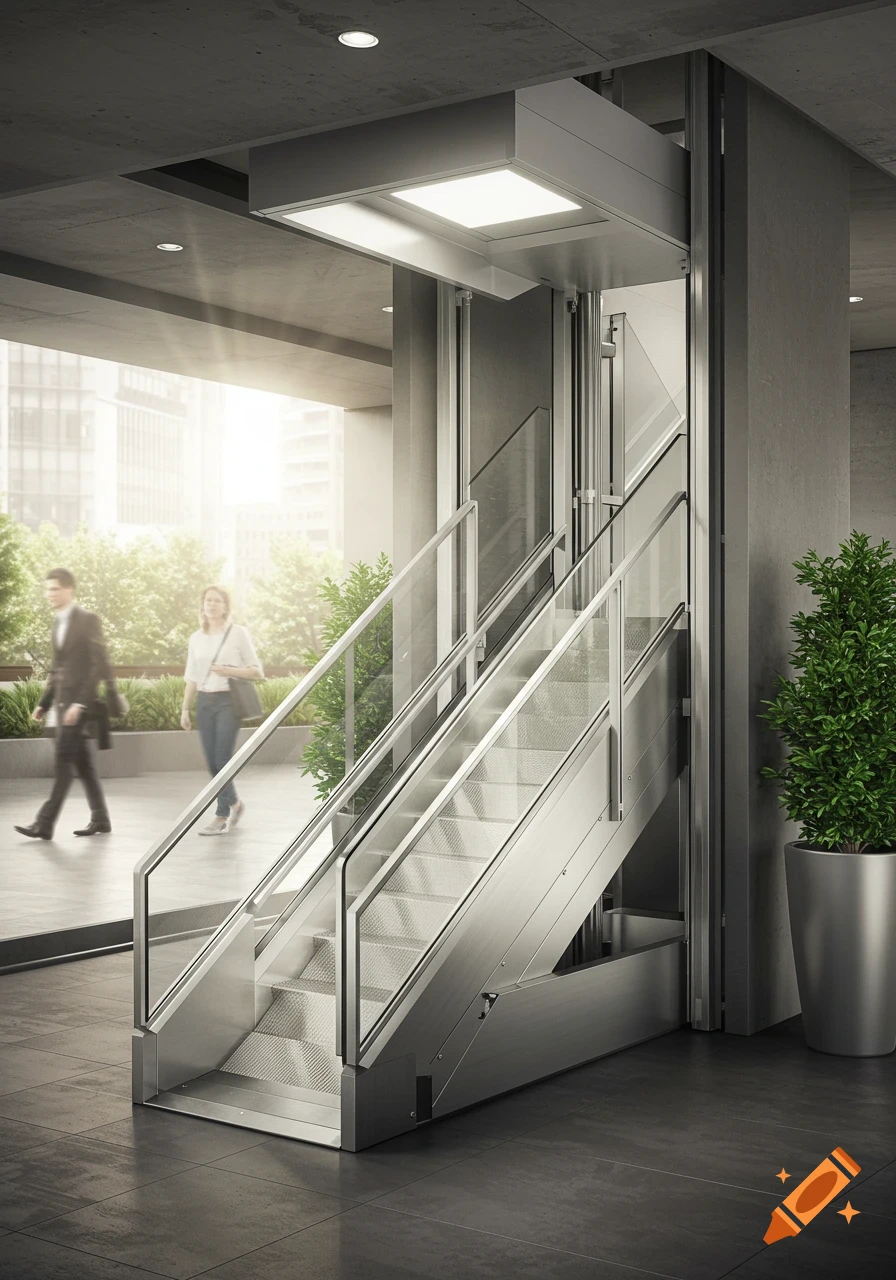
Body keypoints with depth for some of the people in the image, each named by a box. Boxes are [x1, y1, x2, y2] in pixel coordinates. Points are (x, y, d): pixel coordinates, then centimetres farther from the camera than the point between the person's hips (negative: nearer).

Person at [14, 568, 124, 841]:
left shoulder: (88, 620, -9)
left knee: (64, 760, -10)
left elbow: (99, 665, -15)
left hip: (81, 701, -8)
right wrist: (43, 703, 15)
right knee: (82, 763, 10)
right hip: (63, 701, 8)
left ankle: (45, 823, -12)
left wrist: (80, 703, -22)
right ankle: (100, 819, 17)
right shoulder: (58, 623, 16)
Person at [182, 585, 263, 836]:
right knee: (212, 762, 4)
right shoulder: (196, 638, 12)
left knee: (222, 759, -11)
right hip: (204, 702, 4)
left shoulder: (238, 633, 0)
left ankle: (222, 816, -4)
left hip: (228, 700, -4)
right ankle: (234, 804, 24)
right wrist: (185, 709, 12)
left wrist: (229, 671, -13)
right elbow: (192, 678, 16)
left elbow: (257, 671, 1)